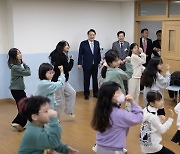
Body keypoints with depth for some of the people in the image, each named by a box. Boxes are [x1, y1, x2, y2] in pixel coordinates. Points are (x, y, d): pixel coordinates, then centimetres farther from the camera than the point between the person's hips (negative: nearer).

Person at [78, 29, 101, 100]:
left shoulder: (97, 43, 5)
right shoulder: (83, 43, -5)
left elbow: (98, 53, 10)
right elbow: (80, 54, -4)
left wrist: (99, 62, 5)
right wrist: (79, 63, -8)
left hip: (95, 65, 3)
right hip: (87, 65, -3)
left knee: (95, 79, 10)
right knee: (86, 80, 4)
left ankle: (95, 93, 22)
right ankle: (86, 94, 15)